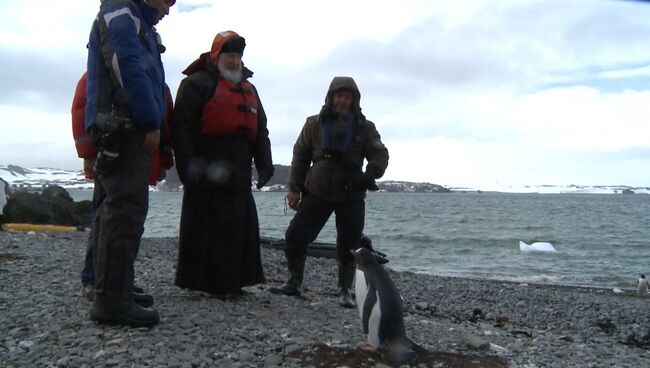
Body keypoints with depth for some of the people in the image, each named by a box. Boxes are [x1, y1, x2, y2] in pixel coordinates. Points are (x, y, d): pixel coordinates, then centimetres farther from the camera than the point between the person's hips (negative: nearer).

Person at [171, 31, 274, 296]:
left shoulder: (248, 89, 23)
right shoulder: (198, 83, 0)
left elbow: (260, 131, 24)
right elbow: (181, 125, -9)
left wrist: (264, 164, 16)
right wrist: (188, 165, -16)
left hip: (238, 173, 7)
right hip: (207, 172, -7)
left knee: (240, 227, 8)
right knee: (205, 227, -4)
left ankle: (232, 281, 18)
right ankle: (202, 282, 7)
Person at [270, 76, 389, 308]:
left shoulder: (365, 128, 2)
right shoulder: (315, 124, 4)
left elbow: (380, 154, 0)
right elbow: (300, 156, 7)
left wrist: (370, 174, -22)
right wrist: (294, 188, 2)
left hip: (351, 196, 0)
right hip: (317, 193, 1)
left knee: (348, 246, 3)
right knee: (295, 236, -3)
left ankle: (345, 291, 19)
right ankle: (294, 282, 14)